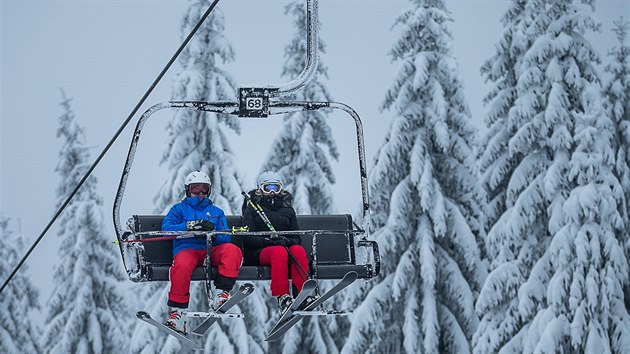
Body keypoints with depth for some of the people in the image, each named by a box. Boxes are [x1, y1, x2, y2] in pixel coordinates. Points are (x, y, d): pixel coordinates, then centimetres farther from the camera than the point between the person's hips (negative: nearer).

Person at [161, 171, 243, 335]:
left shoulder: (216, 212, 30)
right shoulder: (179, 209, 23)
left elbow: (226, 238, 15)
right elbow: (166, 228, 3)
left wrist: (213, 232, -9)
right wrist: (189, 226, -12)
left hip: (212, 250, 3)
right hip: (187, 248, -2)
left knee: (233, 250, -30)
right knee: (182, 264, -39)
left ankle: (221, 293, -37)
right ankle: (177, 311, -32)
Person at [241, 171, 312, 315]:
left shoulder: (288, 210, 22)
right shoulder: (252, 209, 11)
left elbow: (297, 238, 16)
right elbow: (248, 238, -1)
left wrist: (290, 241, -9)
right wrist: (269, 241, -17)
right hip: (259, 252, -3)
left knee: (298, 249, -33)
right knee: (279, 251, -38)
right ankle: (282, 297, -50)